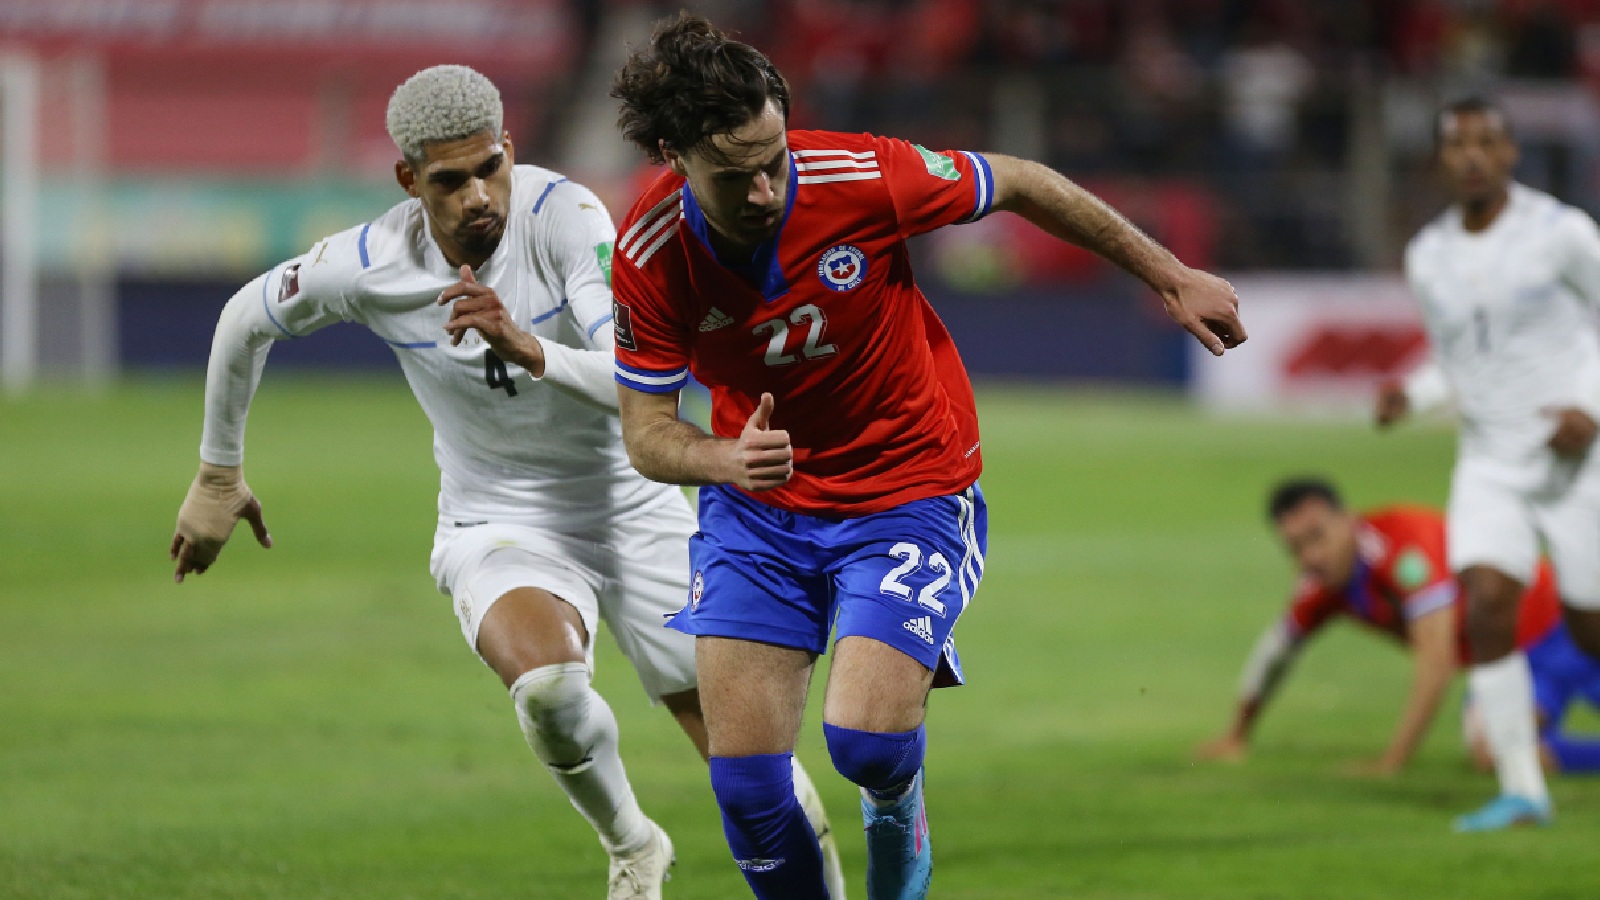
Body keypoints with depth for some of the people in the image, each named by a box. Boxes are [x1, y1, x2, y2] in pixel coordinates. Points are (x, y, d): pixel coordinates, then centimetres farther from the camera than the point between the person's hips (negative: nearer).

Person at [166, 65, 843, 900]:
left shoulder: (563, 214, -22)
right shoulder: (369, 265, -15)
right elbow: (245, 320, 6)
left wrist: (527, 349, -47)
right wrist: (218, 473, 15)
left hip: (632, 509, 0)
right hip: (499, 529, 0)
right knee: (546, 682, -32)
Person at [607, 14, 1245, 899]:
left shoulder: (859, 178, -24)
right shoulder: (650, 253, -18)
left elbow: (1017, 185, -6)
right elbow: (646, 433, -9)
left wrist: (1171, 278, 3)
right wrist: (725, 460, -33)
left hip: (910, 488, -2)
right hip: (757, 505, 2)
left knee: (865, 740, -19)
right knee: (745, 782, -9)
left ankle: (896, 818, 18)